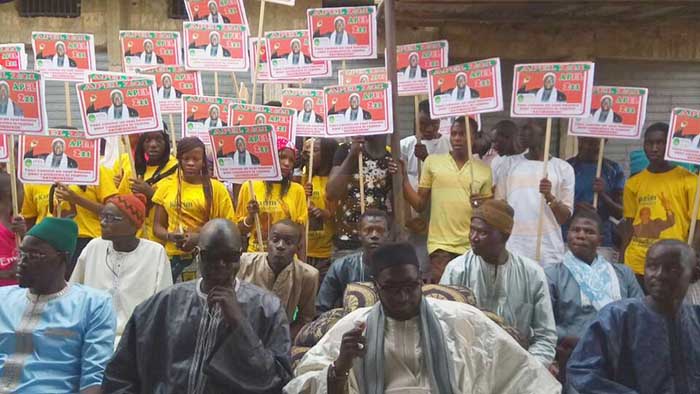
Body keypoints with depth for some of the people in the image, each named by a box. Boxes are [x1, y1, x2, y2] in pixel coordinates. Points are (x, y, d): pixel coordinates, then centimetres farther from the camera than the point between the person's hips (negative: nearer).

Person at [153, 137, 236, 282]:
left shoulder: (216, 188, 1)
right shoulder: (166, 187, 8)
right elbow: (157, 226, 12)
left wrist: (200, 238, -13)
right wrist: (170, 236, -9)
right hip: (174, 256, 2)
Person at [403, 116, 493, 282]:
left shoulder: (484, 170, 6)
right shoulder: (432, 162, 4)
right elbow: (420, 205, 5)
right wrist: (403, 178, -7)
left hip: (473, 248, 2)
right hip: (441, 245, -1)